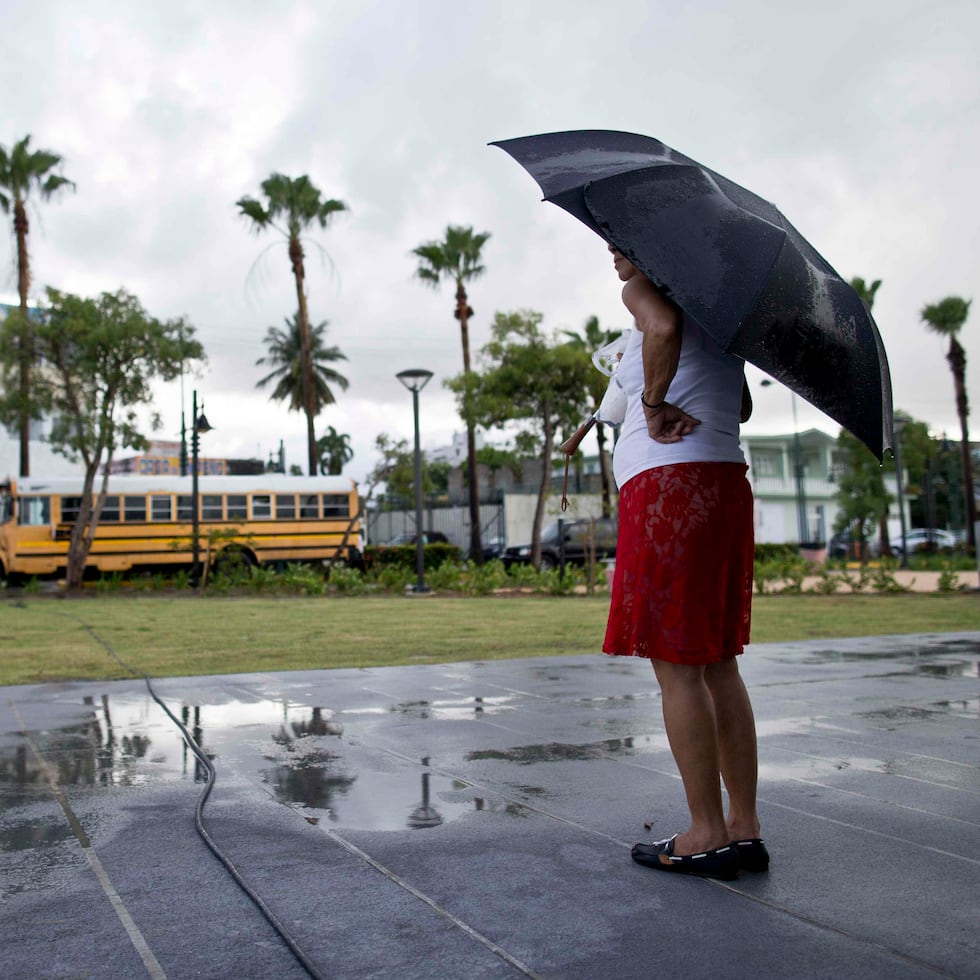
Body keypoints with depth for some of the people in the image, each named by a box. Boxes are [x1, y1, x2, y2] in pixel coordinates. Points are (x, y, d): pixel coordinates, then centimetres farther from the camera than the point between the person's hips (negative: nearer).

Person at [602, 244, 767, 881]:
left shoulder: (646, 289, -1)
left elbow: (665, 327, -28)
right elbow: (743, 407, 30)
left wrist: (653, 404, -15)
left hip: (670, 485, -9)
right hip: (726, 484, 9)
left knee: (677, 665, -4)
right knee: (717, 663, 10)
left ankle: (708, 836, 1)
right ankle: (746, 829, 13)